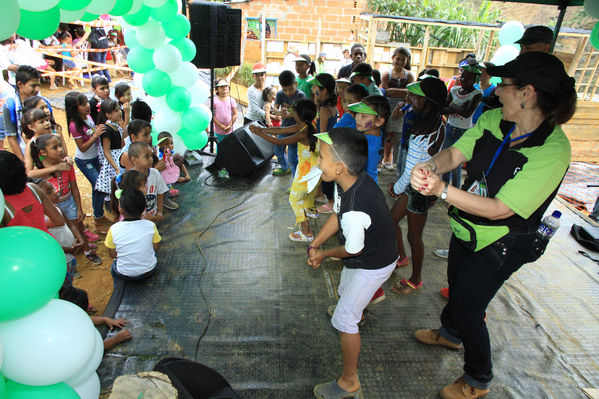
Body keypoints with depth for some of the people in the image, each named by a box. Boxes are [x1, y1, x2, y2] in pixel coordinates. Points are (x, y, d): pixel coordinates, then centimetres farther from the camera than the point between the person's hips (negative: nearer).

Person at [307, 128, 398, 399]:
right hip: (369, 256, 9)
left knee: (344, 321, 1)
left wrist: (323, 254, -5)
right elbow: (336, 216, 0)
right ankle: (354, 309, 70)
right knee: (345, 292, 33)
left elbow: (353, 250, -24)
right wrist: (314, 245, -5)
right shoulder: (350, 180, -15)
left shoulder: (355, 211, -42)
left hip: (372, 266, -9)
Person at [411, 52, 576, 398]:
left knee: (468, 308, 6)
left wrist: (443, 190, -43)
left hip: (501, 245, -6)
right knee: (456, 286, 26)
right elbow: (455, 153, -13)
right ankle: (450, 334, 59)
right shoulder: (493, 120, -10)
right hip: (467, 230, 7)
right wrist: (430, 167, -36)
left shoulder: (553, 151, -28)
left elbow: (500, 209, -32)